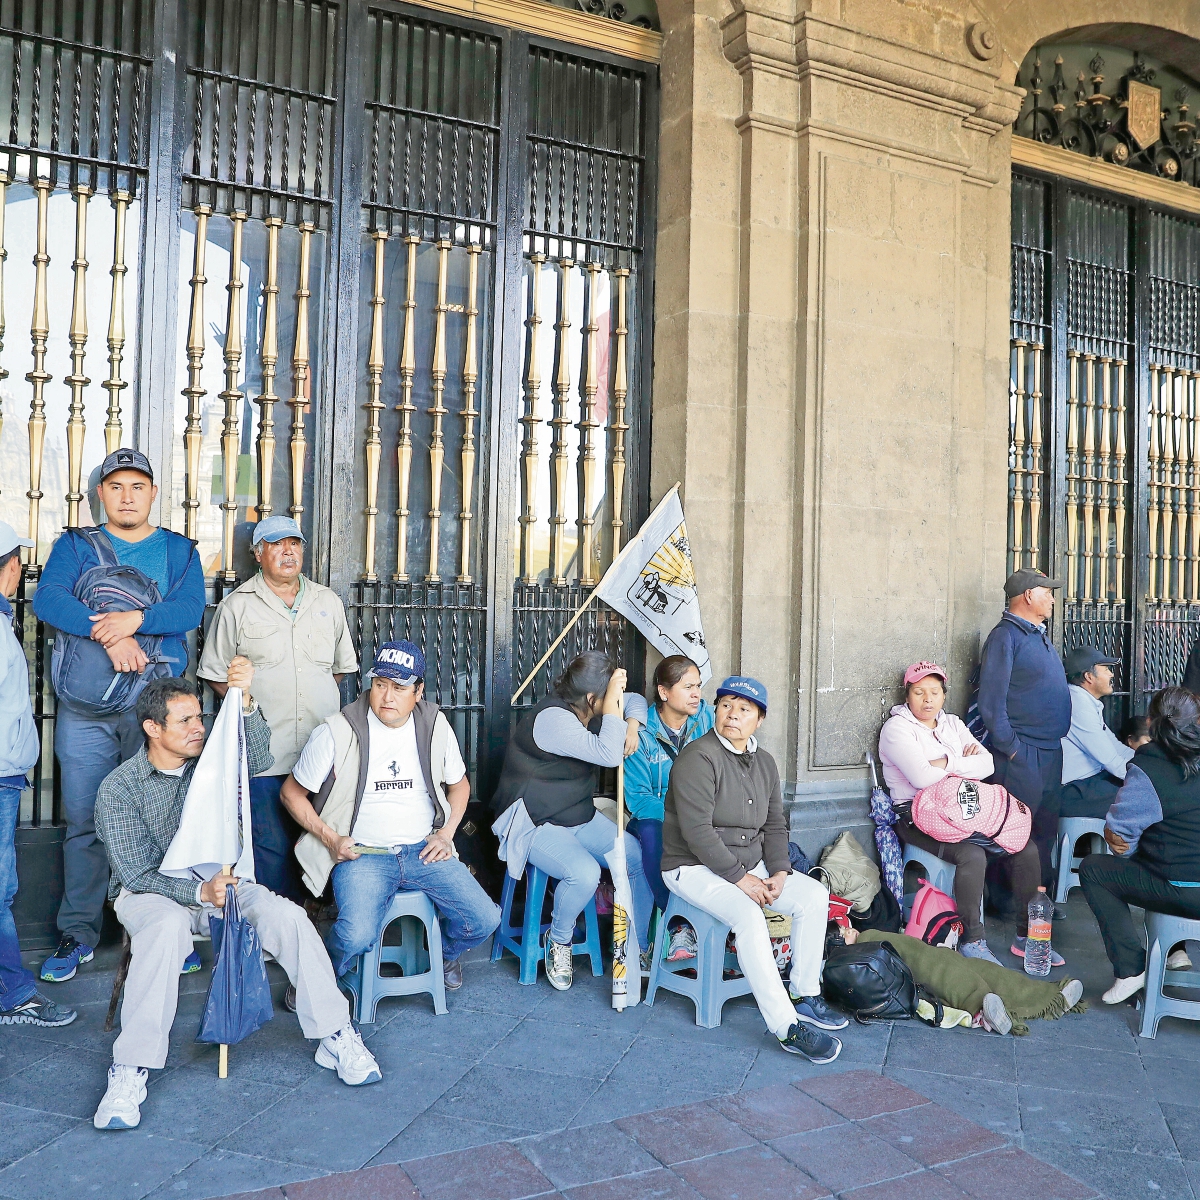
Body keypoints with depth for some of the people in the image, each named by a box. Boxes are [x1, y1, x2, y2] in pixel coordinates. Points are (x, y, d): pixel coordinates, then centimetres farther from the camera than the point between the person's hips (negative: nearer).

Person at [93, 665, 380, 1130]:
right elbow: (135, 874, -14)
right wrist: (199, 892, -29)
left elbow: (258, 760, -19)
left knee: (287, 915, -23)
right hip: (151, 891, -3)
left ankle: (335, 1036, -15)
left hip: (218, 881, 3)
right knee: (166, 928, -39)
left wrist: (246, 702, -35)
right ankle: (130, 1070, -30)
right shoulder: (119, 788, -9)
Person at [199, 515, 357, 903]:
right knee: (273, 849, -3)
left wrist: (319, 697, 10)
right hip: (265, 752, -3)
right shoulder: (237, 606, 5)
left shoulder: (328, 602, 14)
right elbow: (216, 675, 7)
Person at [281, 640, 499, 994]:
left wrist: (446, 834, 3)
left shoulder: (435, 726, 2)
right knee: (356, 936, -30)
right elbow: (292, 793, 3)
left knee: (484, 920, -11)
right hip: (362, 855, -3)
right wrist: (331, 838, -8)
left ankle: (446, 953, 25)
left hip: (424, 851, 3)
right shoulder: (336, 732, -9)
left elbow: (459, 784, 18)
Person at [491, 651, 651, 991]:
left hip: (580, 817, 9)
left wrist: (632, 727, -3)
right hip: (534, 824, -9)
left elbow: (635, 701, 18)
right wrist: (613, 699, -30)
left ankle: (637, 948, 13)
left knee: (642, 859, -5)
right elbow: (608, 754, -34)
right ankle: (559, 941, -3)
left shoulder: (587, 710, 2)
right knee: (584, 873, -34)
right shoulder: (551, 718, -27)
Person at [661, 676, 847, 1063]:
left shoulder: (764, 762, 9)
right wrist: (740, 878, -22)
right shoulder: (698, 758, -18)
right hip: (695, 868, -8)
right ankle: (787, 1027, -28)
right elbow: (697, 832, -24)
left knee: (815, 894, -7)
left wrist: (779, 872, -5)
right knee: (748, 915, -32)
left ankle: (804, 996, 4)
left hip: (749, 865, 8)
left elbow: (775, 825, 12)